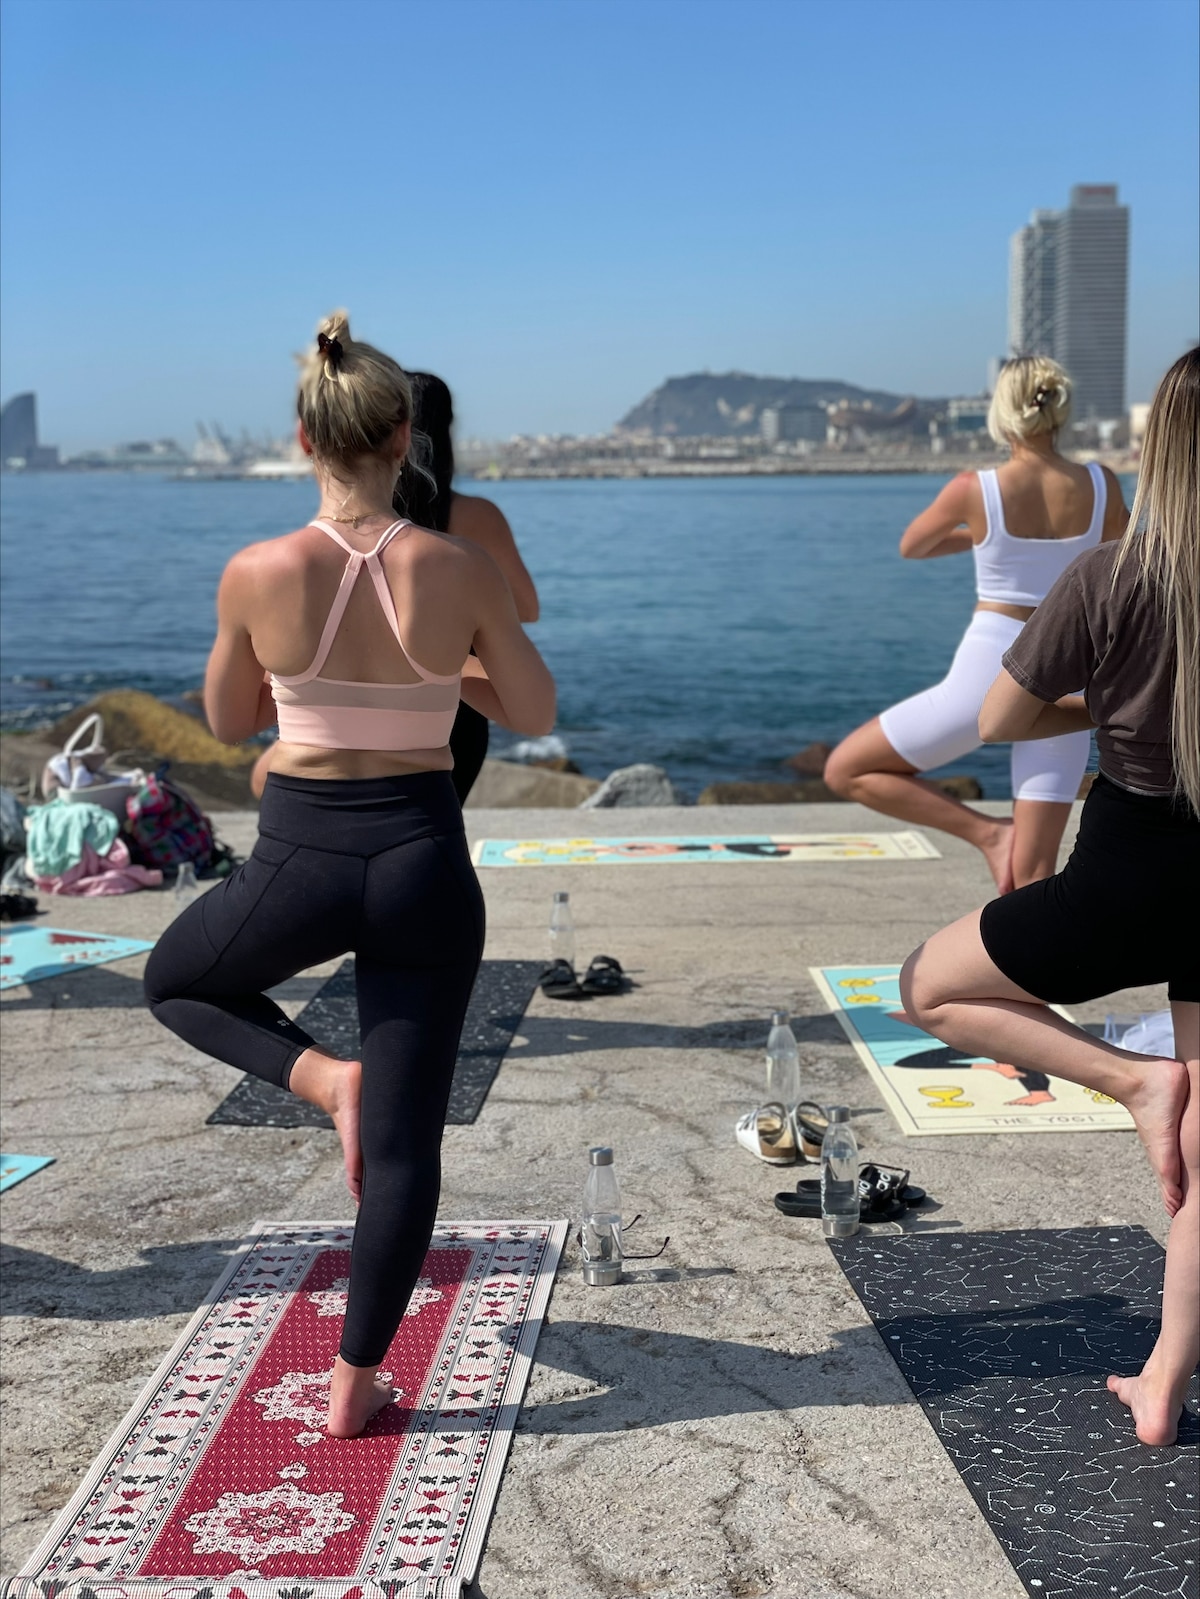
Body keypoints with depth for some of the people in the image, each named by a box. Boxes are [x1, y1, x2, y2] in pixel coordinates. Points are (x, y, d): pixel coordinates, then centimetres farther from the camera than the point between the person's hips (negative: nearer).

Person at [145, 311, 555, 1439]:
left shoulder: (257, 575, -8)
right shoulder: (460, 570, -7)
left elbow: (229, 721, 7)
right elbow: (535, 714, 4)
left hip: (301, 856, -1)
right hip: (422, 855, 1)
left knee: (176, 982, 31)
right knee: (405, 1141, 11)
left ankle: (321, 1075, 7)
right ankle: (354, 1387, 18)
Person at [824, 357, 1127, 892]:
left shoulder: (974, 490, -10)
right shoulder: (1101, 486, -3)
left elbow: (910, 547, 11)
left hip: (987, 676, -4)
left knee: (845, 771, 12)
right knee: (1032, 874, 9)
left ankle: (987, 832, 2)